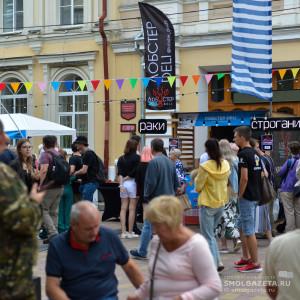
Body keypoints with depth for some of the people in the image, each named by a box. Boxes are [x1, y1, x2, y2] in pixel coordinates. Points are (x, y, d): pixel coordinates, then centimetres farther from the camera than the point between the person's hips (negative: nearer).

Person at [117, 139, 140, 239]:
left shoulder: (121, 159, 8)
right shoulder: (137, 157, -5)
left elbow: (119, 173, -1)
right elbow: (136, 172, -11)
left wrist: (121, 184, -6)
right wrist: (128, 177, 3)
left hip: (123, 184, 4)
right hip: (133, 183, -4)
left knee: (123, 208, 7)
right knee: (132, 209, 1)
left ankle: (123, 232, 6)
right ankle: (130, 232, 4)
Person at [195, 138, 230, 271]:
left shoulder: (205, 167, -20)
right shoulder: (226, 164, -2)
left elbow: (198, 187, -11)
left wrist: (197, 177, 6)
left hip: (207, 204, -6)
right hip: (221, 203, 6)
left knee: (208, 237, 4)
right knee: (211, 234, 21)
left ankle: (213, 265, 1)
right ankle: (217, 262, 17)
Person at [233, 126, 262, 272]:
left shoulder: (243, 154, -17)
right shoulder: (255, 153, 12)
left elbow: (244, 178, -23)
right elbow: (263, 174, 17)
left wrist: (240, 195, -13)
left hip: (247, 197, -10)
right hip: (255, 195, 10)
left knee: (249, 230, -3)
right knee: (241, 226, 20)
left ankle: (255, 263, 2)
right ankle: (246, 258, 27)